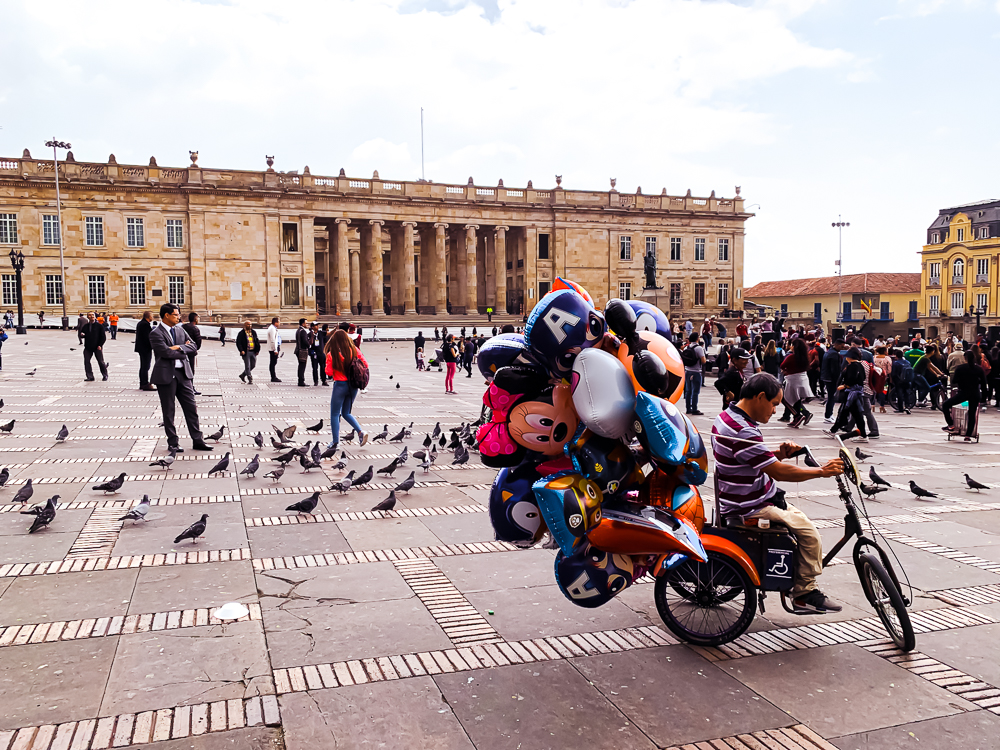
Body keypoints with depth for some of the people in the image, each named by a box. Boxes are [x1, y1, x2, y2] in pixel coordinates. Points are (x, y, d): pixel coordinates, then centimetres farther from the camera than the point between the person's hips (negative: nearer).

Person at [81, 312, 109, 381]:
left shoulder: (99, 326, -1)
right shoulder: (85, 326, 10)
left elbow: (103, 337, -3)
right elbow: (81, 335, 16)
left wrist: (100, 345, -13)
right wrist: (81, 335, -9)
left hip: (97, 347, -3)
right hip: (88, 348, 4)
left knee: (101, 362, 3)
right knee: (86, 362, -2)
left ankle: (105, 376, 19)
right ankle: (90, 377, 5)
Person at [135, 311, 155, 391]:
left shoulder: (139, 323, 14)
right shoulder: (146, 324, -18)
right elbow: (147, 337, -22)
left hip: (141, 348, 11)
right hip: (146, 348, -11)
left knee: (143, 366, 16)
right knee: (145, 367, -7)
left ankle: (142, 384, 22)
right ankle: (145, 384, -6)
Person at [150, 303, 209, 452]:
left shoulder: (180, 330, 13)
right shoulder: (155, 333, -8)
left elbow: (194, 347, 6)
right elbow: (166, 352, -20)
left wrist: (179, 348, -12)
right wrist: (184, 351, -6)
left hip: (183, 373, 6)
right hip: (166, 375, -6)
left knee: (191, 408, 6)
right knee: (168, 411, 4)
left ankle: (197, 440, 12)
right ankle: (172, 443, 13)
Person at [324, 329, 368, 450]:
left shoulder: (331, 354, -11)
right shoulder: (354, 350, -2)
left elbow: (329, 373, -11)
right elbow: (365, 365, 1)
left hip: (340, 385, -4)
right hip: (353, 385, 4)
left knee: (335, 414, 9)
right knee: (346, 413, 19)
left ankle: (335, 442, 11)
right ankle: (361, 432, 0)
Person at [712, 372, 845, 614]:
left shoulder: (727, 418, 7)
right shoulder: (742, 432, -27)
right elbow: (778, 472, -24)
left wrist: (778, 454, -4)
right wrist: (822, 470, -16)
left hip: (744, 498, 11)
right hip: (751, 508, -11)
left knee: (799, 519, 17)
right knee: (808, 532, -9)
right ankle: (804, 594, 5)